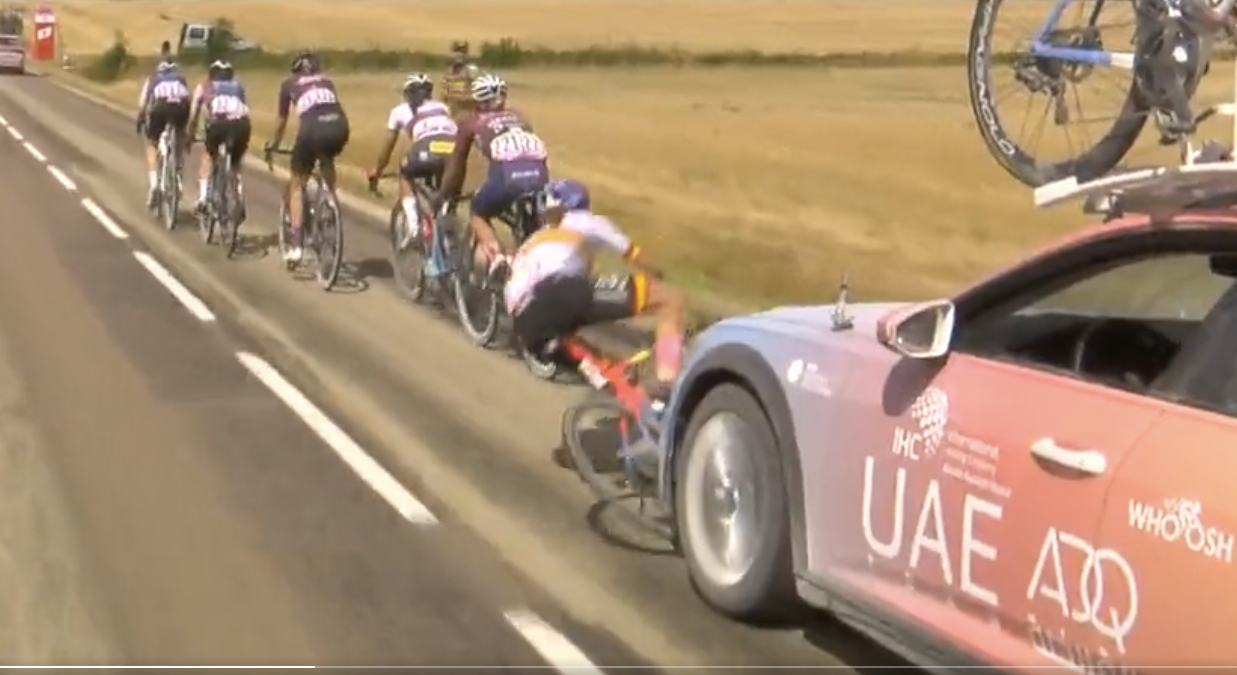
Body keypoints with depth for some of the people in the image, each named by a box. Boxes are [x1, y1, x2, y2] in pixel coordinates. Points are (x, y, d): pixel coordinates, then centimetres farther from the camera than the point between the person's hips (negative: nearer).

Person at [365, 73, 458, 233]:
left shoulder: (400, 111, 30)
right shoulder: (441, 107, 37)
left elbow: (388, 146, 36)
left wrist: (376, 171, 51)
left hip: (428, 150, -3)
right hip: (455, 152, 3)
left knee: (406, 175, 29)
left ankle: (413, 227, 15)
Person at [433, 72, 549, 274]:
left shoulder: (472, 123, 25)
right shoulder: (519, 118, 34)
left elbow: (457, 165, 29)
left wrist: (444, 195, 42)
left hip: (506, 173, -3)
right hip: (539, 173, 3)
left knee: (478, 215, 21)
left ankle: (495, 255, -4)